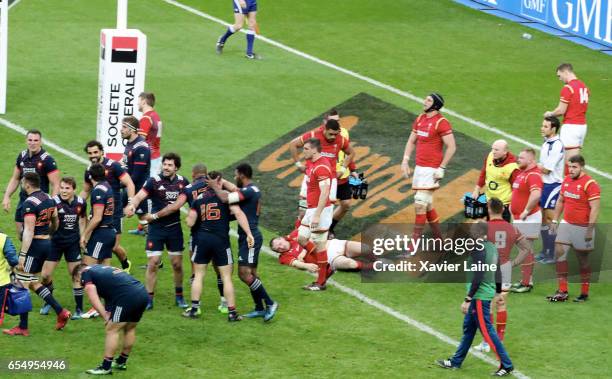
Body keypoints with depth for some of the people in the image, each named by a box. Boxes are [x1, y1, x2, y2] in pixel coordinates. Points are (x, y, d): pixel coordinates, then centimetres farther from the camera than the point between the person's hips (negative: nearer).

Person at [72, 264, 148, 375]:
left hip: (127, 297, -9)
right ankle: (122, 362, 35)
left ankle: (106, 367, 3)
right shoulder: (100, 268, 32)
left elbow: (93, 298, -5)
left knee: (112, 330, 0)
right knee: (130, 329, 22)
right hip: (143, 294, 9)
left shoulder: (86, 273, 7)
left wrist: (106, 316, -2)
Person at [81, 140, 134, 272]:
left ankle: (126, 264, 30)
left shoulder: (113, 166, -10)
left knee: (114, 247, 0)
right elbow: (85, 191, 22)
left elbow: (129, 184, -11)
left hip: (114, 212, -5)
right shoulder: (89, 171, 7)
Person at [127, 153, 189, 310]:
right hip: (156, 228, -3)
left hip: (174, 228, 3)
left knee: (177, 264, 7)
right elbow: (140, 195, -22)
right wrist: (132, 205, -42)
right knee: (153, 263, -4)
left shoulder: (182, 182, 2)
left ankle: (179, 296, 24)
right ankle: (149, 298, 5)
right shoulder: (154, 181, -10)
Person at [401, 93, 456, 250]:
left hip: (431, 170, -9)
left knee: (420, 204, -11)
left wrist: (441, 168, -15)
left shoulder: (441, 123, -13)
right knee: (427, 206, 15)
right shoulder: (420, 119, 12)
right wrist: (405, 161, 9)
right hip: (419, 167, 9)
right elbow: (411, 141, 20)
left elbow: (451, 147, -14)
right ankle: (439, 240, 26)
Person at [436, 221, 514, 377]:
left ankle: (506, 365, -1)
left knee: (487, 331, -4)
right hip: (488, 293, 10)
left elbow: (477, 278, -24)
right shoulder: (492, 248, 7)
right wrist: (498, 292, 26)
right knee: (468, 328, 18)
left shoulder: (479, 250, -20)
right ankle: (456, 361, 29)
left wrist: (468, 299, -21)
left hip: (479, 296, -10)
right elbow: (497, 272, 15)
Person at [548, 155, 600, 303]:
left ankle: (584, 294, 15)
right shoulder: (567, 180, 7)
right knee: (559, 252, -2)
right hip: (566, 224, 7)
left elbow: (595, 209, -18)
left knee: (583, 260, 4)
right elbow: (560, 201, 20)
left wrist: (590, 230, -21)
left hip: (582, 228, -7)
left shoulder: (590, 184, -15)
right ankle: (562, 292, 2)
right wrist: (555, 220, 15)